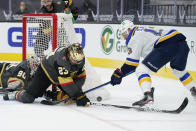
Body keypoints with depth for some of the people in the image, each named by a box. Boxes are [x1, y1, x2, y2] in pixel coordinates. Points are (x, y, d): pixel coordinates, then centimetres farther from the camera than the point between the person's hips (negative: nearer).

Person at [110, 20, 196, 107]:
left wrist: (119, 74, 9)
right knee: (178, 71, 36)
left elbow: (132, 61, 2)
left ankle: (148, 95, -23)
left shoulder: (135, 37, 6)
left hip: (167, 45, -9)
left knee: (141, 70, -6)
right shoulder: (143, 30, 33)